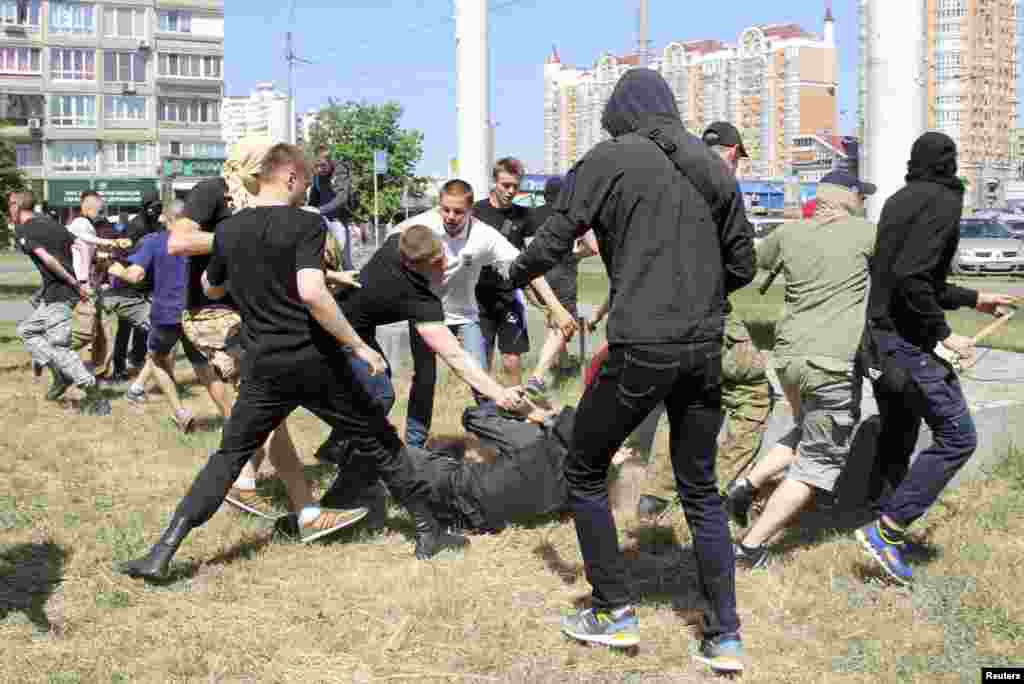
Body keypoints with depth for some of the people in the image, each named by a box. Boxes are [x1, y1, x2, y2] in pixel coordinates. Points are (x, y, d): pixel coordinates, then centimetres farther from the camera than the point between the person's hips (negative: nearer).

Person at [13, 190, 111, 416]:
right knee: (26, 330, 20)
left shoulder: (24, 231, -8)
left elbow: (46, 258, -19)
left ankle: (95, 398, -5)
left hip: (57, 293, -9)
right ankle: (61, 374, 14)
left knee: (59, 346, -3)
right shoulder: (50, 223, 16)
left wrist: (73, 282, -16)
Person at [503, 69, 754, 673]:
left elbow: (553, 243, -3)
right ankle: (725, 635, 14)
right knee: (701, 488, 16)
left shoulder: (609, 160, -3)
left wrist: (514, 276, 16)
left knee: (585, 473, 13)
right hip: (705, 349, 5)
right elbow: (742, 264, 13)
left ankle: (615, 613, 16)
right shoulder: (712, 168, 11)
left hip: (640, 348, -5)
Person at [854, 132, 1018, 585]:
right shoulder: (942, 201, -12)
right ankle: (888, 530, -11)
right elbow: (911, 279, -23)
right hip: (907, 340, -9)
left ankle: (883, 527, 25)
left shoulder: (898, 202, 15)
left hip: (880, 337, 9)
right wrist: (942, 335, -15)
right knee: (956, 437, -6)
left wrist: (972, 299, 29)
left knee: (898, 433, 19)